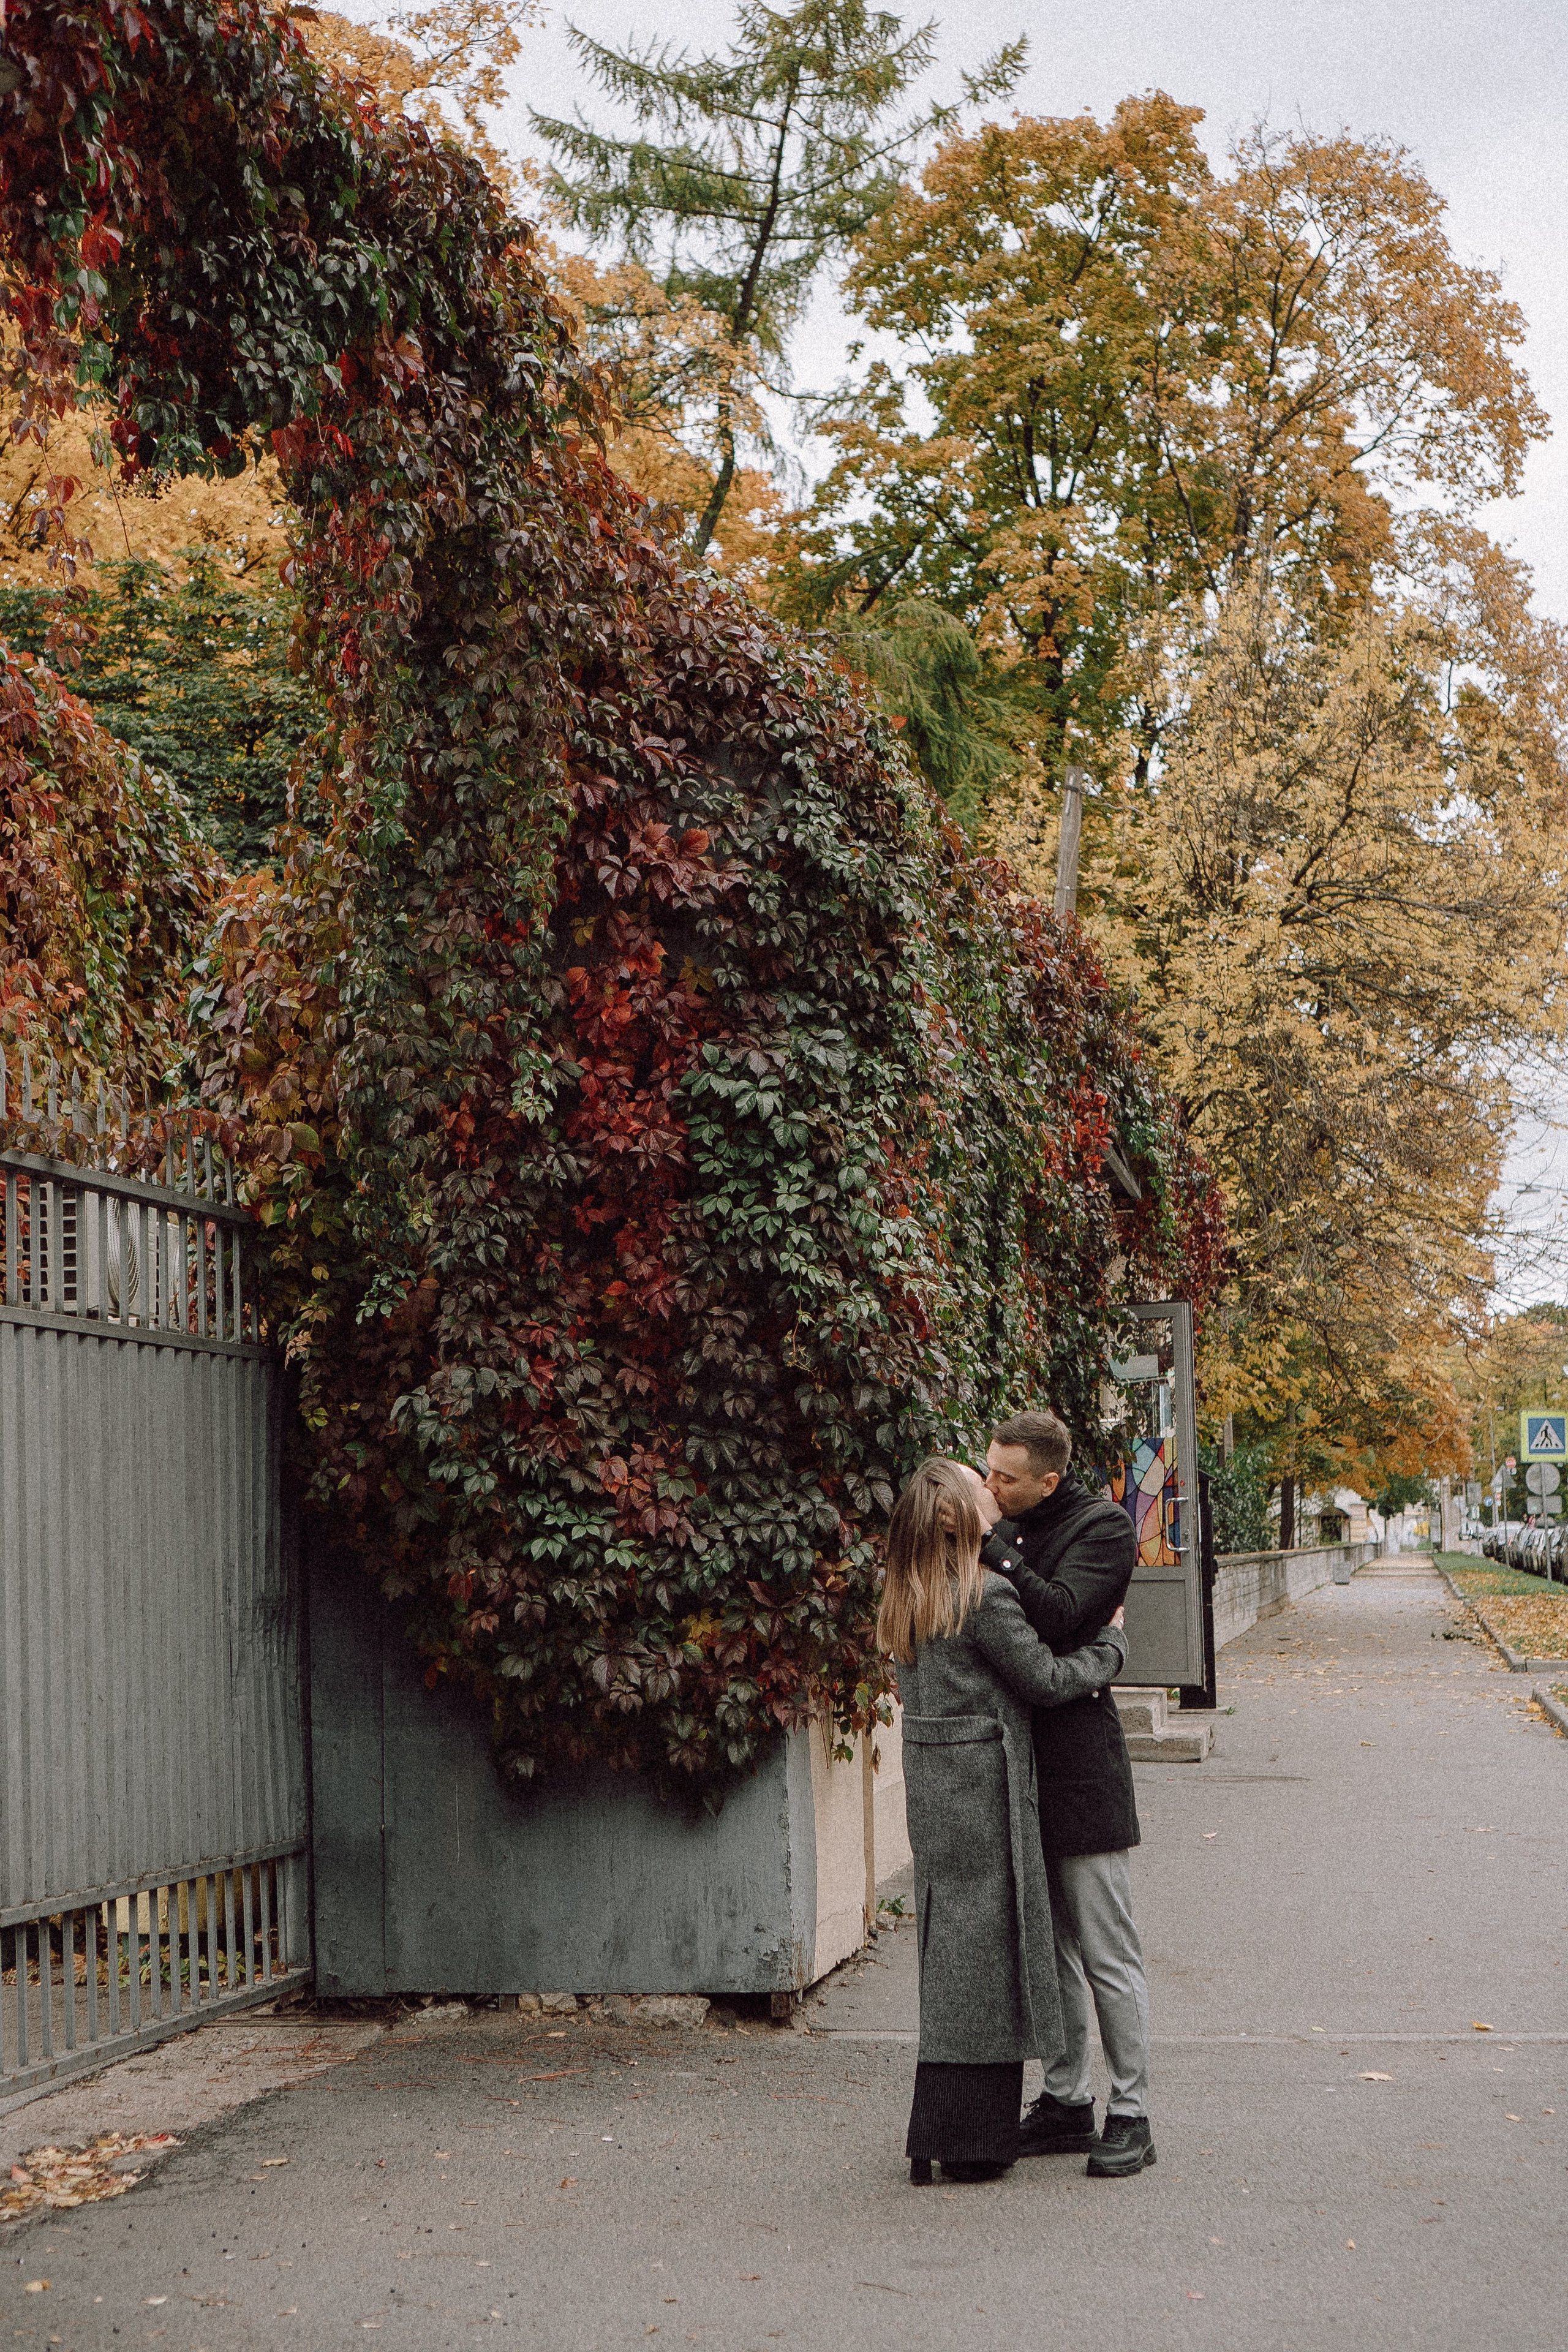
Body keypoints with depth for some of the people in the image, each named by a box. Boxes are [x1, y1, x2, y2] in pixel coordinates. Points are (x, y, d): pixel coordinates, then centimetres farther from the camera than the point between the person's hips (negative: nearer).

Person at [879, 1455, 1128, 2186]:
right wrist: (1111, 1647, 8)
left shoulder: (906, 1599, 9)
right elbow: (1045, 1680, -9)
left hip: (930, 1787, 8)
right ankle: (967, 2141, 3)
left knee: (949, 1952, 13)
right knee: (983, 1950, -1)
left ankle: (939, 2135, 18)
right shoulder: (984, 1596, -16)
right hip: (981, 1783, -8)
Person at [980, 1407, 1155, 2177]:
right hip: (1018, 1764, 7)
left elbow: (1059, 1614, -25)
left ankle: (1130, 2116, 6)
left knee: (1107, 1953, -1)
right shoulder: (1005, 1529, 10)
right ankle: (1066, 2101, 24)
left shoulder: (1102, 1528, -9)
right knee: (1047, 1948, 14)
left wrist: (990, 1546, -25)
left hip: (1078, 1766, -7)